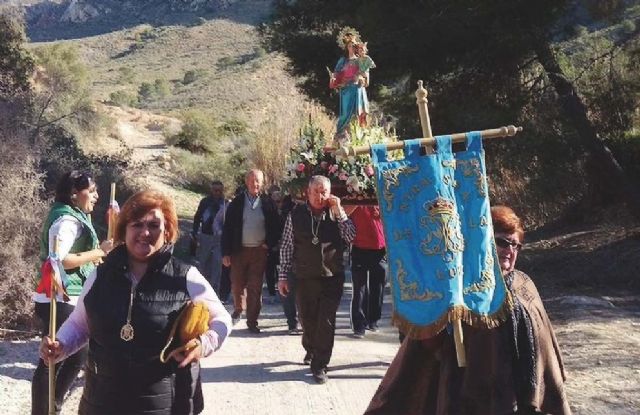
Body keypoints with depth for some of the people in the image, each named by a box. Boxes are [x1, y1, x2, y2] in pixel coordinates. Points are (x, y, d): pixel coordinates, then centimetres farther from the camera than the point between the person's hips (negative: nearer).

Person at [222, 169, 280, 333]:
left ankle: (252, 321, 8)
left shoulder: (268, 203, 2)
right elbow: (227, 228, 0)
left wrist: (269, 243, -5)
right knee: (237, 284, 8)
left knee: (255, 287, 0)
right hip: (239, 250, 1)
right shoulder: (237, 202, 0)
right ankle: (238, 310, 35)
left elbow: (275, 227, 8)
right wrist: (226, 253, -5)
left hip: (259, 251, 0)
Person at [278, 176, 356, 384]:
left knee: (326, 321, -3)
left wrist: (339, 212, -15)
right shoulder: (296, 215, -1)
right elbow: (286, 247, 3)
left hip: (332, 277, -1)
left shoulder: (336, 213, 1)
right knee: (307, 319, 14)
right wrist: (283, 276, 2)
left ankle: (319, 365, 7)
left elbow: (350, 237, -9)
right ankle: (311, 349, 43)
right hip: (304, 277, 1)